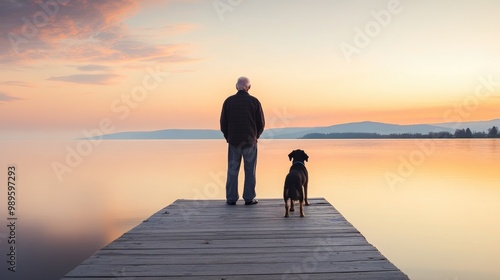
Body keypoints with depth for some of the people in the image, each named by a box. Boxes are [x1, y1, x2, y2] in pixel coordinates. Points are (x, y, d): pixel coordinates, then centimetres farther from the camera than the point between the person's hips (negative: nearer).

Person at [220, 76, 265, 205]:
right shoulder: (254, 101, -4)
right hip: (250, 141, -1)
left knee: (232, 170, 8)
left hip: (233, 141, 1)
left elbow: (223, 123, 1)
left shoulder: (228, 101, -2)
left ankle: (231, 198, 10)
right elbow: (261, 124, -1)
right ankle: (249, 198, 8)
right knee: (250, 170, 7)